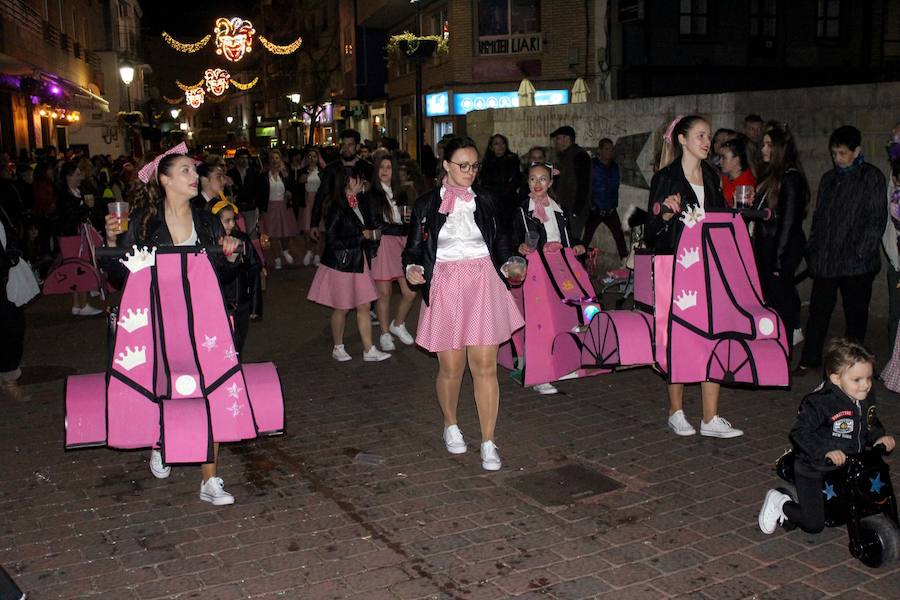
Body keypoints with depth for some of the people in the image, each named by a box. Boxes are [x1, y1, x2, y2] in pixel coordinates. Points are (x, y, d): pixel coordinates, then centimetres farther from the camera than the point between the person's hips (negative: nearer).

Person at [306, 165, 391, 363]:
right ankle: (338, 348, 24)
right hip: (341, 263, -6)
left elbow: (368, 227, 19)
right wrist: (361, 236, -15)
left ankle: (369, 350, 10)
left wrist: (370, 234, -2)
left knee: (364, 306, 5)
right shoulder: (336, 207, -17)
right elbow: (332, 240, -19)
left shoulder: (361, 202, 4)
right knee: (341, 308, 7)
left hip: (359, 262, 6)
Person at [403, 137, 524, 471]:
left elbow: (499, 242, 19)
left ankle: (488, 443, 5)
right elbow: (414, 247, 5)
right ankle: (450, 425, 32)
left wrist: (507, 265, 1)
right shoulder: (426, 205, 4)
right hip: (445, 287, -1)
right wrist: (412, 268, -15)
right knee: (451, 368, 4)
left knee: (485, 366, -4)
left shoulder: (484, 202, 10)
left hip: (483, 285, 1)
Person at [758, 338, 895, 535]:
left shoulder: (867, 399, -1)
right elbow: (799, 432, -25)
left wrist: (879, 437, -1)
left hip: (847, 470, 7)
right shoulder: (819, 402, -25)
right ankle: (779, 503, 19)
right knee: (813, 524, -8)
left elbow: (871, 424, 18)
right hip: (814, 472, -7)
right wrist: (826, 450, -33)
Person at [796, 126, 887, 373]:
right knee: (818, 309, 7)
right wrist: (812, 248, 11)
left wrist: (861, 253, -14)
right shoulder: (829, 179, 15)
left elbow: (876, 220, -7)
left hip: (856, 263, -5)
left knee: (855, 313, 5)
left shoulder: (872, 177, -2)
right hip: (825, 260, 5)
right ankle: (809, 359, 17)